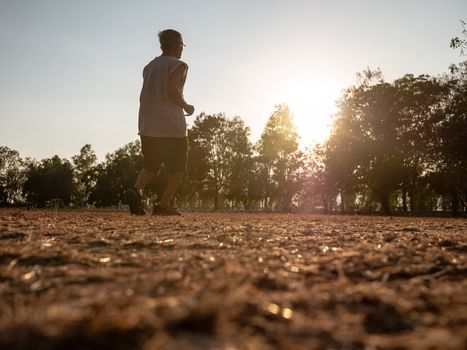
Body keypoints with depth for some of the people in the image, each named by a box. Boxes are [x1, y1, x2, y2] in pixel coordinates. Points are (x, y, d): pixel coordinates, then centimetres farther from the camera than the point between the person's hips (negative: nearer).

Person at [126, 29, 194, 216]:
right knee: (178, 168, 8)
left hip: (147, 126, 6)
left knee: (150, 165, 16)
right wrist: (187, 107, -4)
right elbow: (172, 90, -20)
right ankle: (162, 205, 0)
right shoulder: (179, 65, -3)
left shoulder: (149, 67, 17)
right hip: (172, 126, -6)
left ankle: (136, 189, -13)